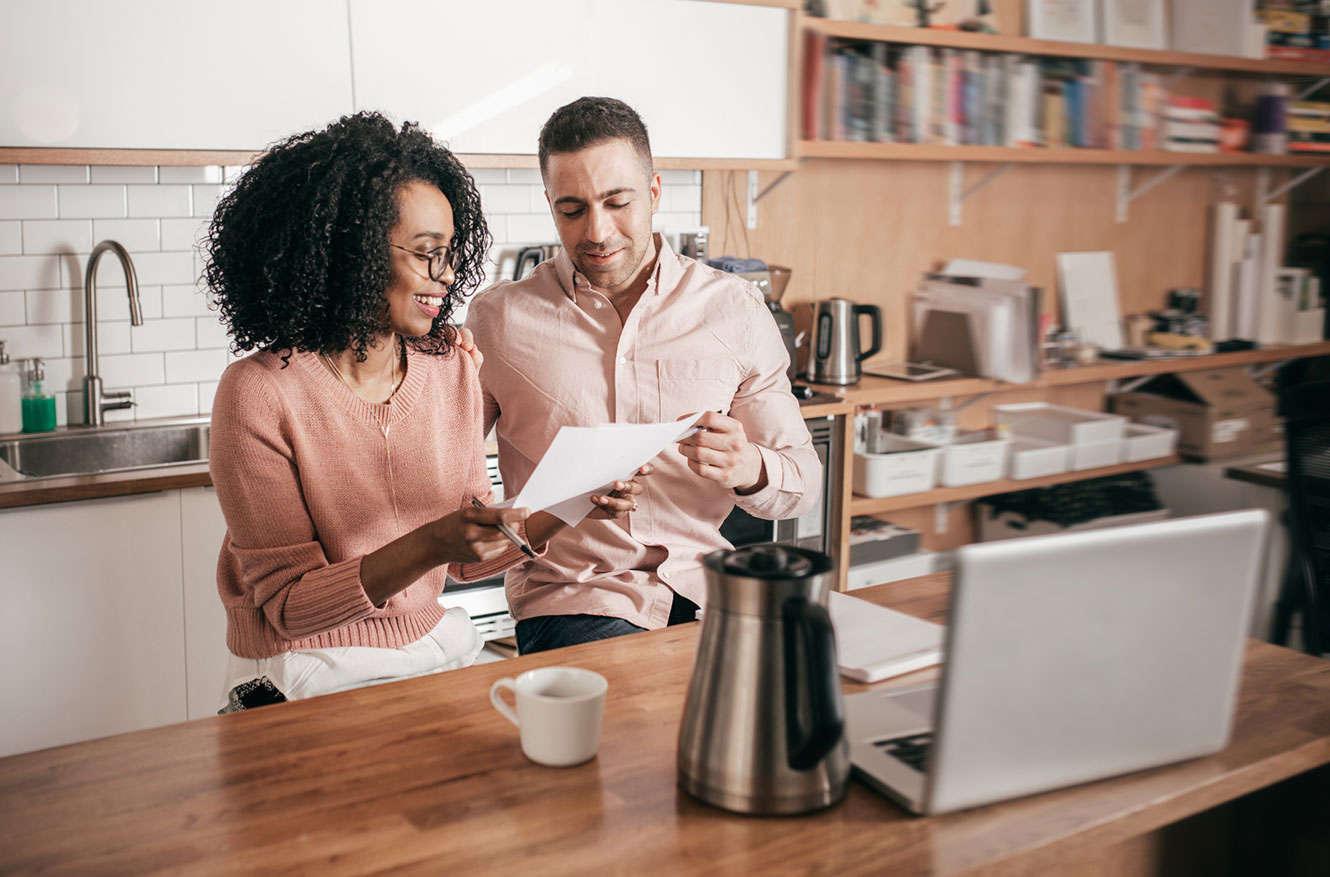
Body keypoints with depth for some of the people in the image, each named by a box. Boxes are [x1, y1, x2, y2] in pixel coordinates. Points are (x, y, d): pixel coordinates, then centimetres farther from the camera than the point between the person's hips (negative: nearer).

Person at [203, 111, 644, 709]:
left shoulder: (451, 367, 1)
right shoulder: (260, 394, -15)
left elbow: (469, 558, 7)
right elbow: (290, 605, -14)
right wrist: (429, 545, -28)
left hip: (436, 647, 6)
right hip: (311, 677, -5)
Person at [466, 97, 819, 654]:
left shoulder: (735, 310, 5)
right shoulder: (498, 318, 2)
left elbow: (803, 485, 7)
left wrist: (748, 468, -17)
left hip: (702, 586, 3)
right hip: (569, 597, -2)